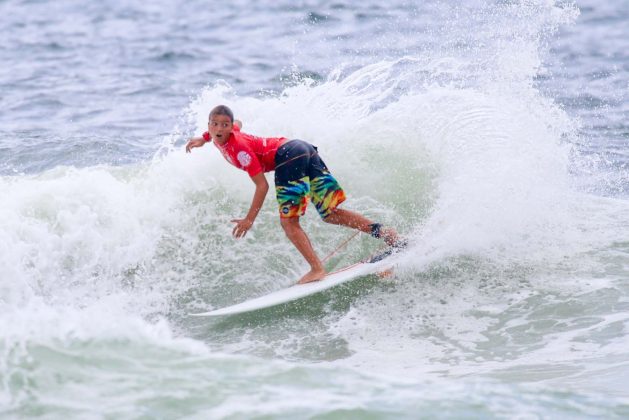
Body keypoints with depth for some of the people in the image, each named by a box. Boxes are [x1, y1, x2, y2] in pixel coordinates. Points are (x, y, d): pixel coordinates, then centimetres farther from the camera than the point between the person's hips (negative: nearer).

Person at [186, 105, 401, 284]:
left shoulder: (238, 148, -15)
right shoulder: (228, 134, 11)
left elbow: (262, 185, -15)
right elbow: (238, 124, 41)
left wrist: (249, 220, -12)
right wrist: (204, 138, 37)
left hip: (289, 156, -9)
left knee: (289, 221, -8)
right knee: (330, 214, 6)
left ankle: (317, 269, -15)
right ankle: (381, 231, -4)